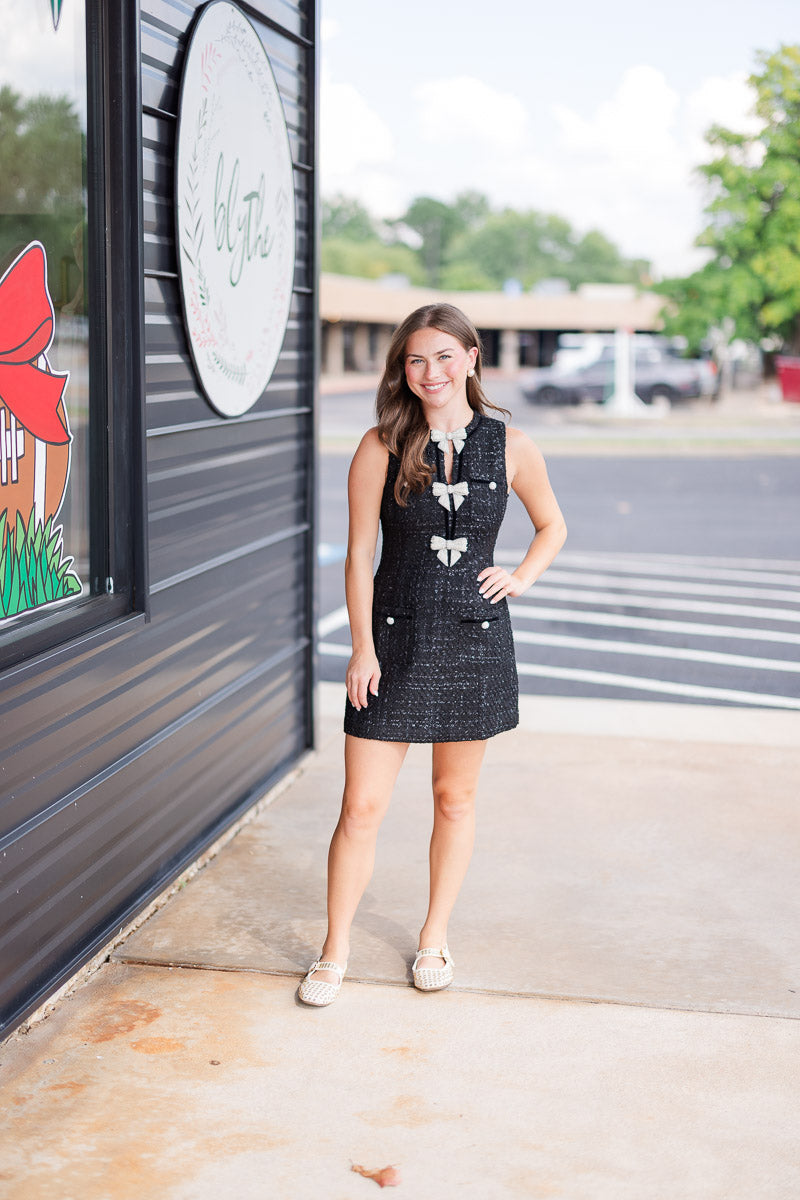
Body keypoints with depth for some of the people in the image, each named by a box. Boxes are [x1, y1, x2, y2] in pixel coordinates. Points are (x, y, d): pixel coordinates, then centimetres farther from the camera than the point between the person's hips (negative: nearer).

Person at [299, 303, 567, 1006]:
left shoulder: (509, 448, 0)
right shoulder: (382, 448, -4)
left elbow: (552, 526, 16)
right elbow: (359, 554, -3)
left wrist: (521, 578, -1)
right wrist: (362, 648, -7)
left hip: (475, 641, 1)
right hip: (395, 639, -1)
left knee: (455, 798, 14)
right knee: (363, 807, 0)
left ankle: (435, 936, 32)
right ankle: (335, 952, 17)